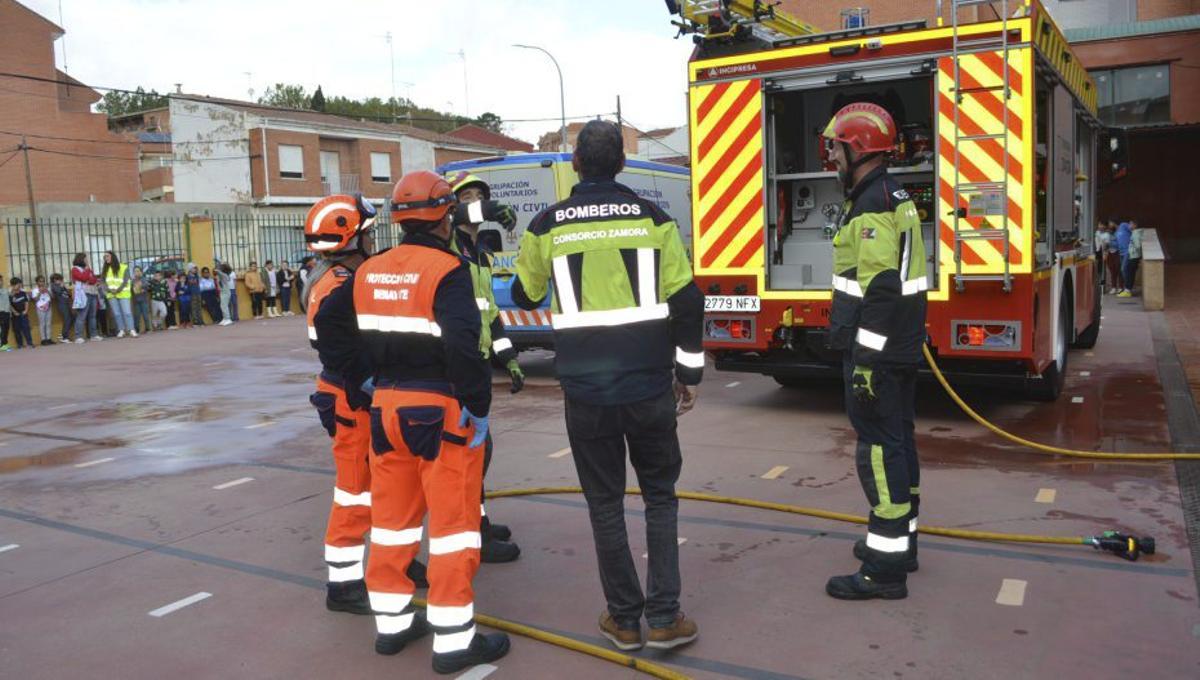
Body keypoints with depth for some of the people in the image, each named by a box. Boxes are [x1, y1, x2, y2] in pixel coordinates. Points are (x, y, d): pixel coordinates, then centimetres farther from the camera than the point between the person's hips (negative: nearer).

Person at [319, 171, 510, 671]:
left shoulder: (369, 272, 7)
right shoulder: (447, 270, -15)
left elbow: (328, 322, 15)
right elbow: (462, 344, -27)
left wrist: (361, 377, 19)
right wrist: (478, 407, -20)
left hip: (386, 408, 7)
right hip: (440, 411, -7)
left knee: (392, 517, 17)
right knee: (453, 522, 2)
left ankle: (392, 622, 29)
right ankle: (454, 640, 9)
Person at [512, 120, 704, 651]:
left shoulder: (547, 225, 0)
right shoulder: (653, 219, -1)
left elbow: (525, 297, 15)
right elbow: (686, 302, -1)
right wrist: (688, 373, 9)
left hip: (585, 388, 0)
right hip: (647, 383, 0)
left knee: (605, 502, 12)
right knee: (659, 494, 15)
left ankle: (624, 619, 19)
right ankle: (664, 618, 13)